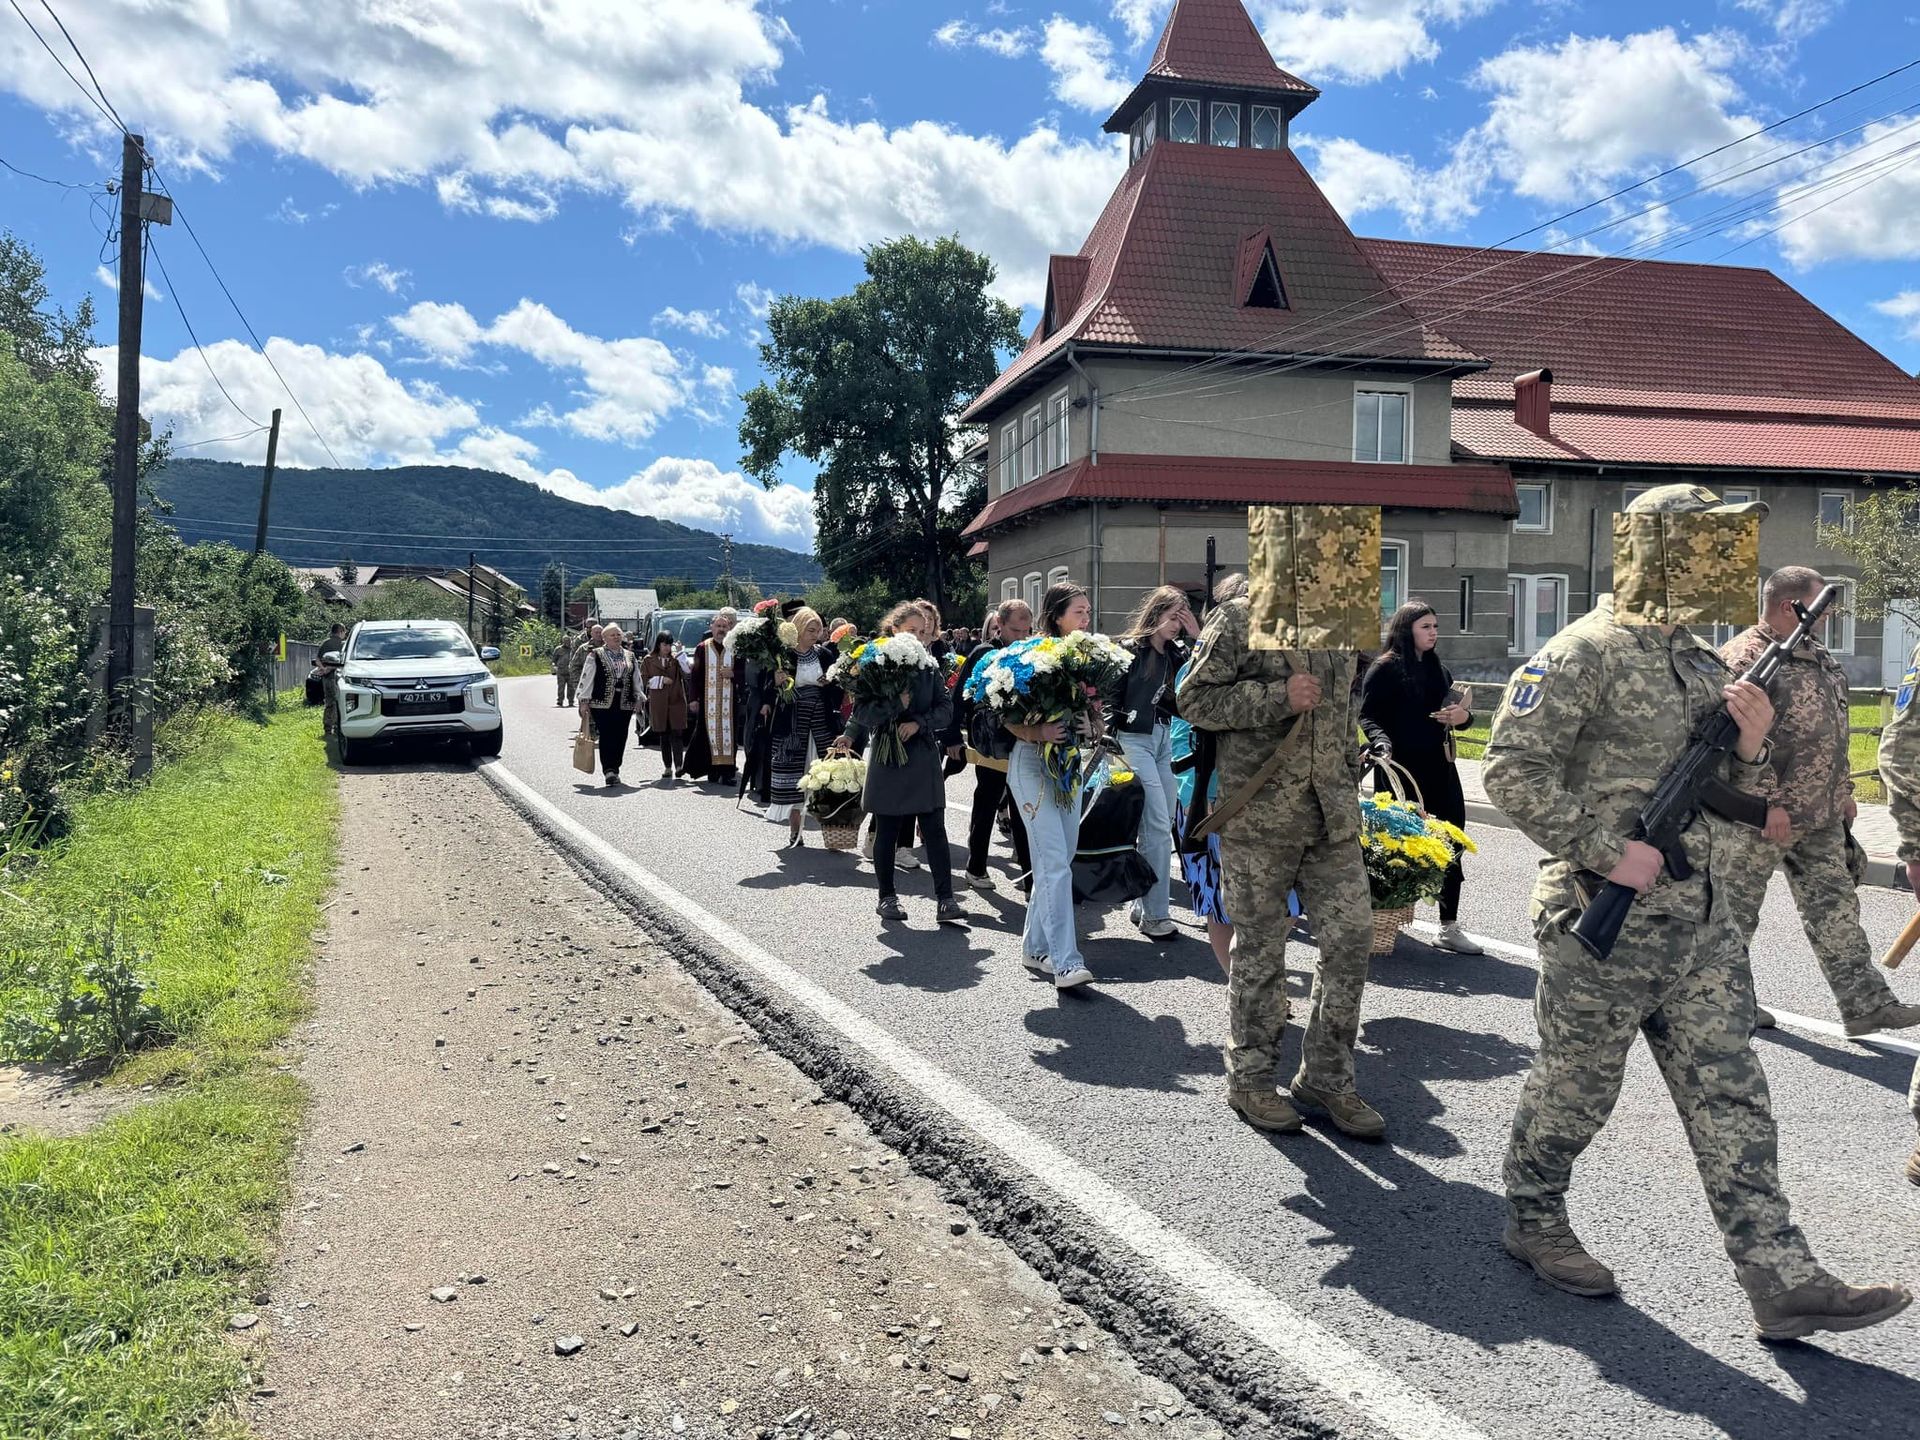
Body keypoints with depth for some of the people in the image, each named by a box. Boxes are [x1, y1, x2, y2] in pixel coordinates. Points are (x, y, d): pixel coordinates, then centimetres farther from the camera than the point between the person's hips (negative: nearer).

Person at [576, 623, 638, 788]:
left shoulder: (629, 656, 16)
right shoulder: (595, 655, 2)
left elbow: (637, 679, 22)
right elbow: (586, 678, -1)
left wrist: (638, 698, 15)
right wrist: (584, 701, -6)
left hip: (624, 704, 5)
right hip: (602, 703, -4)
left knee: (620, 738, 5)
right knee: (606, 737, -11)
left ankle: (614, 770, 16)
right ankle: (609, 771, -15)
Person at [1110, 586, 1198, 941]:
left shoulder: (1175, 653, 8)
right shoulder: (1130, 649, -8)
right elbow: (1109, 698, -8)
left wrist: (1197, 636, -4)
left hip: (1163, 739, 7)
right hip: (1134, 740, -7)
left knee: (1161, 826, 9)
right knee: (1157, 826, -10)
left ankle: (1143, 905, 20)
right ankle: (1156, 915, -4)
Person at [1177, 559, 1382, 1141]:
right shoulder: (1240, 619, -5)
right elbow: (1194, 698, -9)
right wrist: (1277, 699, -17)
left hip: (1333, 815, 6)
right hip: (1259, 815, -5)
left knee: (1351, 937, 3)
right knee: (1260, 949, 4)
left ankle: (1327, 1077, 18)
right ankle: (1250, 1078, 20)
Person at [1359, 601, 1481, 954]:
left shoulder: (1438, 669, 17)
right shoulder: (1385, 669, -3)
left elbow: (1456, 713, 26)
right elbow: (1367, 716, -9)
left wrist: (1463, 716, 3)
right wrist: (1381, 741, -27)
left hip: (1440, 769, 7)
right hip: (1402, 770, -6)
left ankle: (1449, 927, 9)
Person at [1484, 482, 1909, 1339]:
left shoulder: (1703, 661, 14)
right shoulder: (1587, 652, -12)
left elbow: (1726, 799, 20)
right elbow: (1515, 770, -18)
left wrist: (1749, 747, -1)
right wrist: (1606, 850, -21)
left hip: (1701, 922, 8)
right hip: (1605, 923, -8)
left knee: (1730, 1099, 7)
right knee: (1575, 1088, 8)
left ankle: (1781, 1282, 11)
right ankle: (1532, 1221, 29)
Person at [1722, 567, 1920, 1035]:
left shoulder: (1816, 656, 16)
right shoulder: (1745, 658, -15)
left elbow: (1834, 733, 24)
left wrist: (1843, 790, 21)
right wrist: (1770, 801, -23)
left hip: (1820, 819, 9)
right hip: (1765, 817, -9)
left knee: (1835, 908, 9)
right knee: (1739, 908, 4)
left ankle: (1865, 1004, 12)